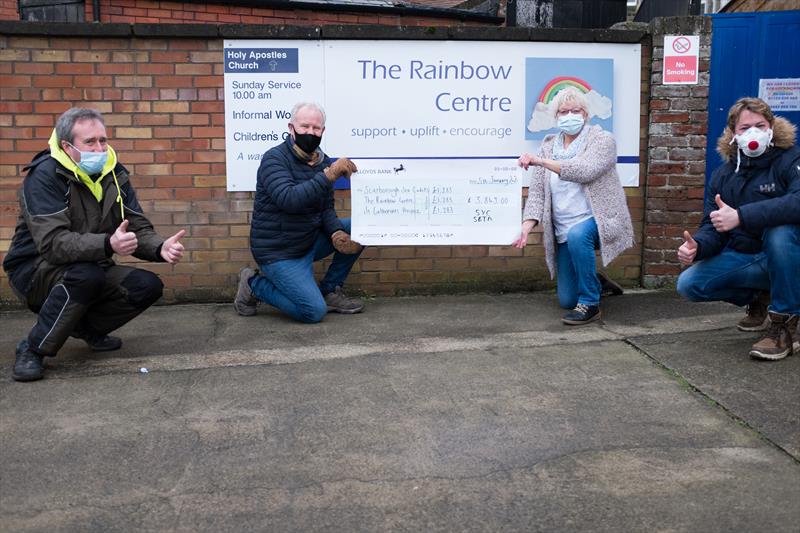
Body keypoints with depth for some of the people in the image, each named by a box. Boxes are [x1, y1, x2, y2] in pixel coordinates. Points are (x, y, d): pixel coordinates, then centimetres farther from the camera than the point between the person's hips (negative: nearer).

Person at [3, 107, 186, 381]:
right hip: (36, 269, -6)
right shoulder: (45, 176, -20)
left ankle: (87, 327, 9)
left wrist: (161, 248, -25)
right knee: (86, 275, -36)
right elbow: (52, 242, -32)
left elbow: (139, 228, -2)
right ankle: (32, 349, -18)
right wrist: (108, 244, -48)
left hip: (91, 268, 6)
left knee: (148, 286, -14)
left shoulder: (114, 174, -1)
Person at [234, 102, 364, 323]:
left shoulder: (323, 162, 4)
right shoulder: (274, 158, -17)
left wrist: (336, 233, -16)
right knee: (314, 312, -16)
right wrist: (329, 175, -39)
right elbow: (289, 200, -33)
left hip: (311, 241, 7)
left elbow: (326, 209, 6)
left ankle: (329, 290, 8)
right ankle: (255, 284, 6)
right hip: (279, 252, -7)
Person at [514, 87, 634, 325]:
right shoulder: (548, 145, 5)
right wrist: (526, 227, -16)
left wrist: (540, 161, -29)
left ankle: (590, 304, -24)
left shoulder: (602, 139, -7)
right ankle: (595, 281, 42)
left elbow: (585, 171, -27)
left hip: (597, 219, -5)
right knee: (566, 300, 7)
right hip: (564, 232, 5)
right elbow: (537, 190, -1)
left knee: (577, 234, -40)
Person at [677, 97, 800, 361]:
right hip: (743, 258, 5)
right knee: (689, 284, -14)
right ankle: (757, 297, 16)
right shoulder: (723, 175, 4)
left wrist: (741, 216, -42)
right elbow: (712, 228, 1)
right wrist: (697, 245, -24)